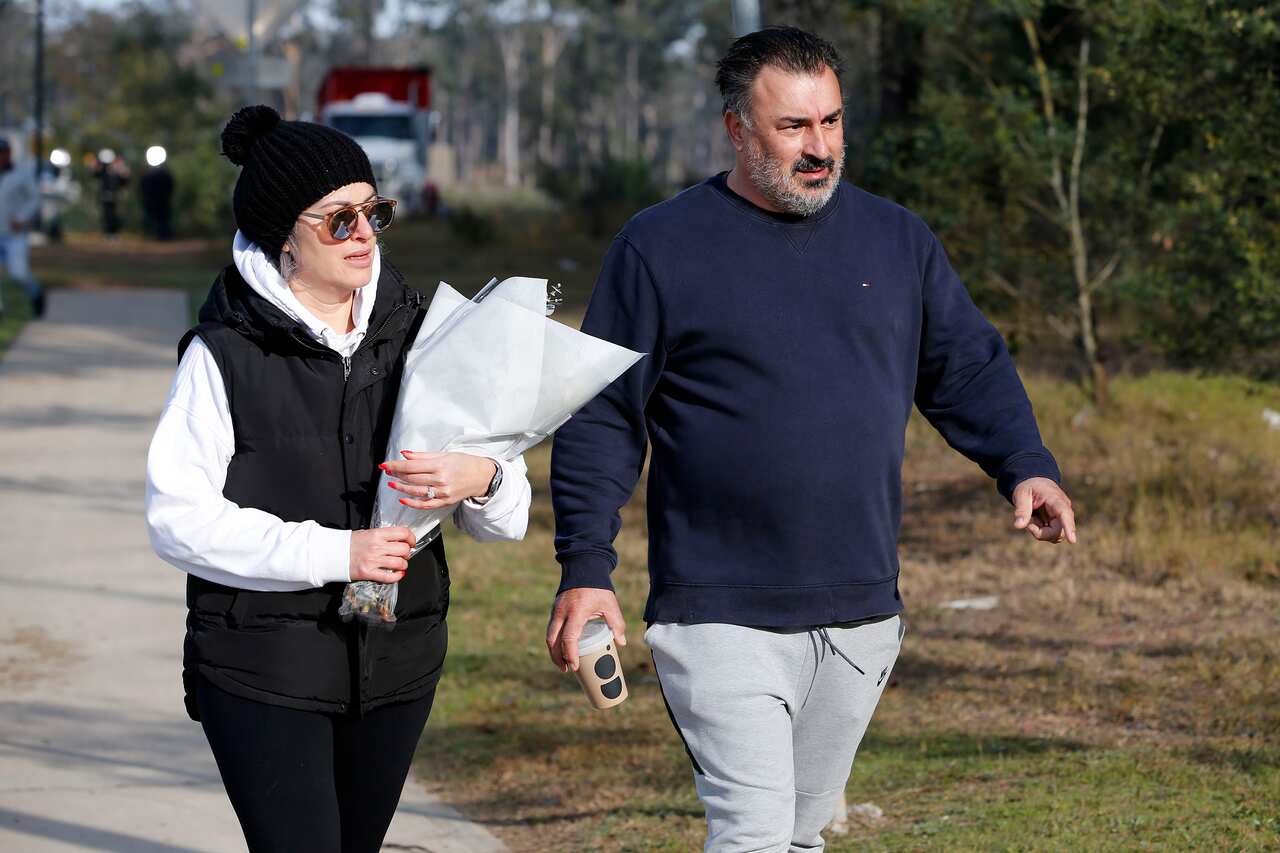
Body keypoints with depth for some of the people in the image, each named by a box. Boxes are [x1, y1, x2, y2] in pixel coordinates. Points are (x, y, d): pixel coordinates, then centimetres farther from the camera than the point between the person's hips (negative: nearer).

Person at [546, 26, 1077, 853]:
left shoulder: (897, 239, 10)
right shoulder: (660, 249, -2)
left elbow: (970, 368, 16)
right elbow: (600, 421, -1)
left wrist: (1024, 464, -3)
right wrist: (587, 569, -9)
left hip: (862, 615, 5)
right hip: (723, 619, -5)